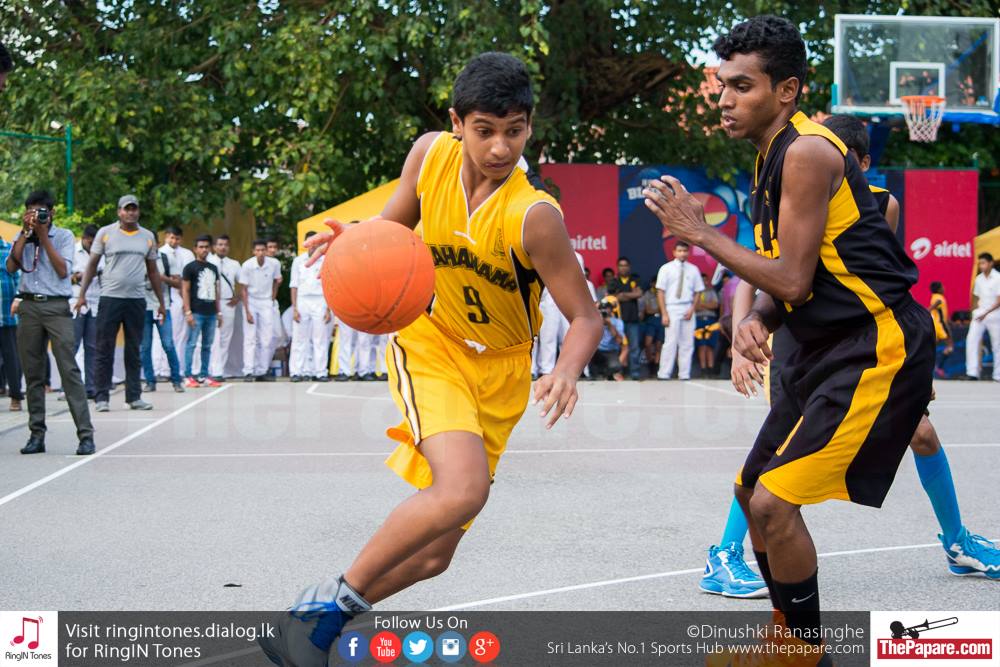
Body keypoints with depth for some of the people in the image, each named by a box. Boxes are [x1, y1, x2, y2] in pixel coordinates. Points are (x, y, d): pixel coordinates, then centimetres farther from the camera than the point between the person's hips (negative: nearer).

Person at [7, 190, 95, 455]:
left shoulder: (64, 235, 5)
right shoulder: (22, 237, 13)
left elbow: (63, 270, -7)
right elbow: (11, 267, -1)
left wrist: (43, 236, -7)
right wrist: (26, 233, -3)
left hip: (57, 306, -3)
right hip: (29, 306, 4)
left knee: (69, 369, -10)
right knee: (33, 373, 5)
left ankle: (85, 434, -13)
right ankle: (37, 435, 11)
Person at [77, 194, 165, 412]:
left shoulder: (148, 237, 11)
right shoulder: (105, 233, 2)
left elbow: (153, 271, 16)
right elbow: (92, 265, 4)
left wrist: (161, 302, 14)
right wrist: (82, 294, -4)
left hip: (137, 299, 3)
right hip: (110, 298, -3)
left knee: (134, 351, 7)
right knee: (105, 350, -1)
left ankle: (134, 396, 13)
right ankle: (102, 398, 4)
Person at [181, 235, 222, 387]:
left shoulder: (213, 268, 16)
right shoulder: (190, 267, -1)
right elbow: (185, 290, -5)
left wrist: (219, 311, 14)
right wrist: (188, 312, -12)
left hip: (211, 313, 6)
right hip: (196, 312, -6)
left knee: (207, 346, 8)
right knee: (191, 344, -4)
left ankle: (204, 376, 14)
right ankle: (188, 376, -1)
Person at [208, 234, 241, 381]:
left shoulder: (234, 264, 13)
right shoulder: (208, 262, 0)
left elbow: (241, 282, 20)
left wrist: (237, 297, 8)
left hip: (228, 304, 5)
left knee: (226, 339, 5)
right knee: (214, 339, -11)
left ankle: (221, 371, 11)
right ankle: (216, 372, -13)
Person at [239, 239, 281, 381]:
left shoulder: (274, 264, -9)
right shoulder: (247, 266, -16)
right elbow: (243, 290, -11)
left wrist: (273, 298, 8)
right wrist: (247, 312, -15)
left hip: (266, 302, 3)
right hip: (250, 302, -3)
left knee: (267, 340, -1)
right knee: (250, 338, -9)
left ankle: (261, 371, 7)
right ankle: (248, 372, -10)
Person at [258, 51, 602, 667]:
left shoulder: (533, 216, -24)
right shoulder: (430, 154, -13)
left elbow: (586, 317, -18)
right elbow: (391, 228, 6)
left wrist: (568, 372, -39)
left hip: (498, 369, 1)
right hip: (429, 342, -1)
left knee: (433, 554, 2)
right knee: (462, 488, -30)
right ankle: (327, 603, -14)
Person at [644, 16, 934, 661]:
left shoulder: (807, 153, -19)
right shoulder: (775, 156, 12)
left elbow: (794, 280, -21)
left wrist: (701, 232, -14)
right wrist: (757, 319, -3)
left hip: (876, 349, -11)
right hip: (826, 348, 11)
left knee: (775, 503, -13)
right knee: (753, 491, 17)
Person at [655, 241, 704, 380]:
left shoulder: (693, 270, 7)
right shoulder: (666, 269, -1)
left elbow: (697, 292, 10)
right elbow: (660, 292, -3)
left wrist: (692, 309, -4)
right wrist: (664, 314, -9)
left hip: (688, 310, 3)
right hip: (672, 309, -3)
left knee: (687, 344, 4)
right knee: (670, 343, -8)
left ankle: (684, 375, 10)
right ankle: (663, 375, -4)